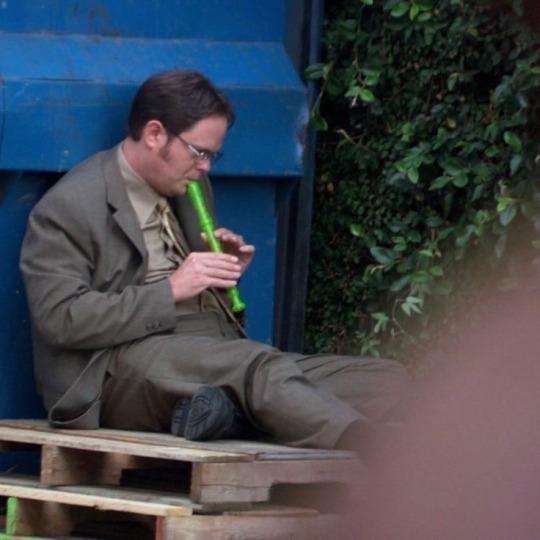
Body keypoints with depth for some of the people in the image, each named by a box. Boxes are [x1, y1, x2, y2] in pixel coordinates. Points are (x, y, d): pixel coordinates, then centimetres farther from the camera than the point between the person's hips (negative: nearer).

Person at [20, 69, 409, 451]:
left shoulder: (190, 187, 22)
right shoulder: (68, 207, -2)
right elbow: (60, 318, -13)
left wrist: (225, 272, 8)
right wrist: (170, 291, -16)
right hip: (128, 365, -9)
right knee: (261, 367, -38)